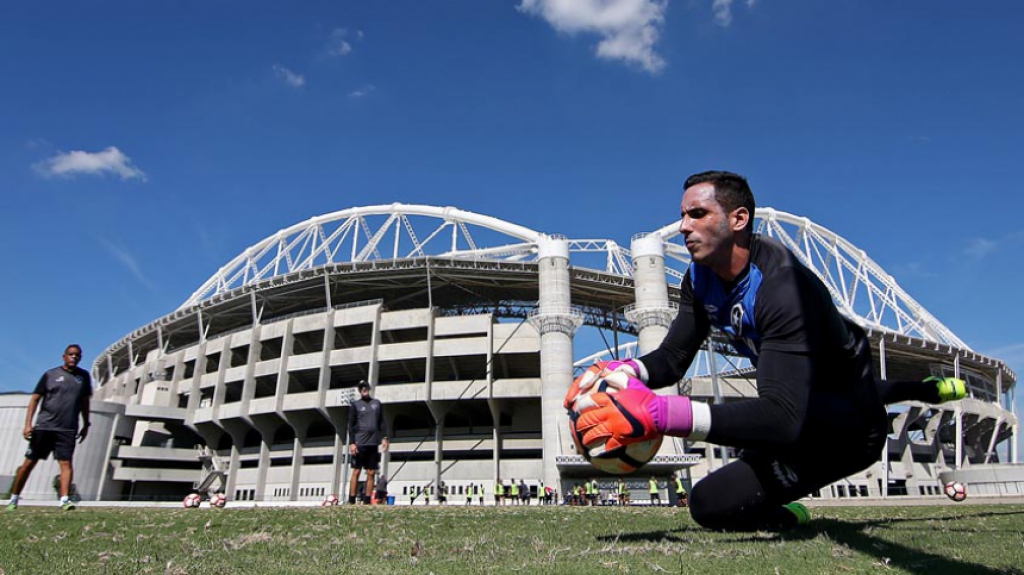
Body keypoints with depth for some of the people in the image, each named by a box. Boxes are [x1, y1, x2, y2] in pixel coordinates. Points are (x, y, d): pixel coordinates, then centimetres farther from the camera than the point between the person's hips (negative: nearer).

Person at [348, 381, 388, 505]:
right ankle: (351, 501, 0)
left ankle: (367, 501, 7)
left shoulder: (377, 403, 14)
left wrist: (384, 438, 3)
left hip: (374, 443, 3)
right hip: (360, 443, -3)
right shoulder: (355, 404, 4)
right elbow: (351, 425, -1)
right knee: (356, 472, -3)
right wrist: (352, 443, -9)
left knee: (371, 473, 3)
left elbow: (381, 422, 15)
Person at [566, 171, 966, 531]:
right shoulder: (701, 279, -9)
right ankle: (926, 390, 53)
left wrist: (662, 414, -54)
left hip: (852, 429, -8)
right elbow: (672, 358, -6)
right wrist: (624, 371, -28)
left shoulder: (781, 286, -34)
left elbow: (783, 418, -44)